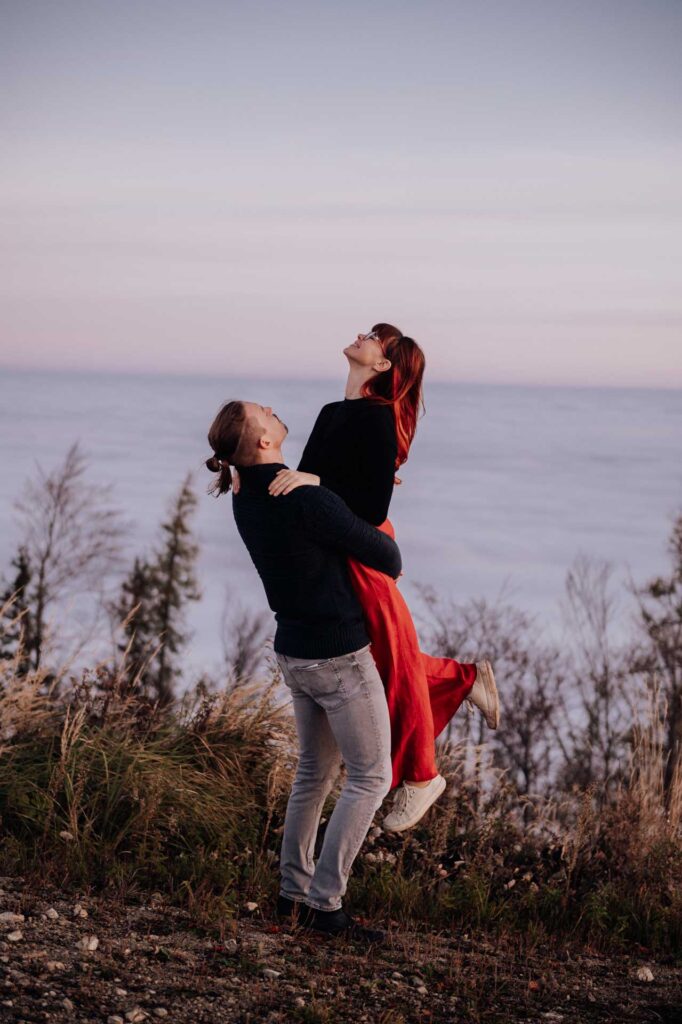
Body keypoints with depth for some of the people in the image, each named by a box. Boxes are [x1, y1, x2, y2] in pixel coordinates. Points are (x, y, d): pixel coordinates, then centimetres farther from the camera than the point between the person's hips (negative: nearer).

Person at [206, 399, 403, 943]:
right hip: (340, 656, -8)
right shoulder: (305, 500, -25)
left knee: (315, 771, 20)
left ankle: (295, 890, 26)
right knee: (371, 777, 2)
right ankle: (324, 902, 2)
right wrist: (393, 566, 7)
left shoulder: (247, 498, 2)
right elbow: (381, 551, -16)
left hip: (294, 651, 8)